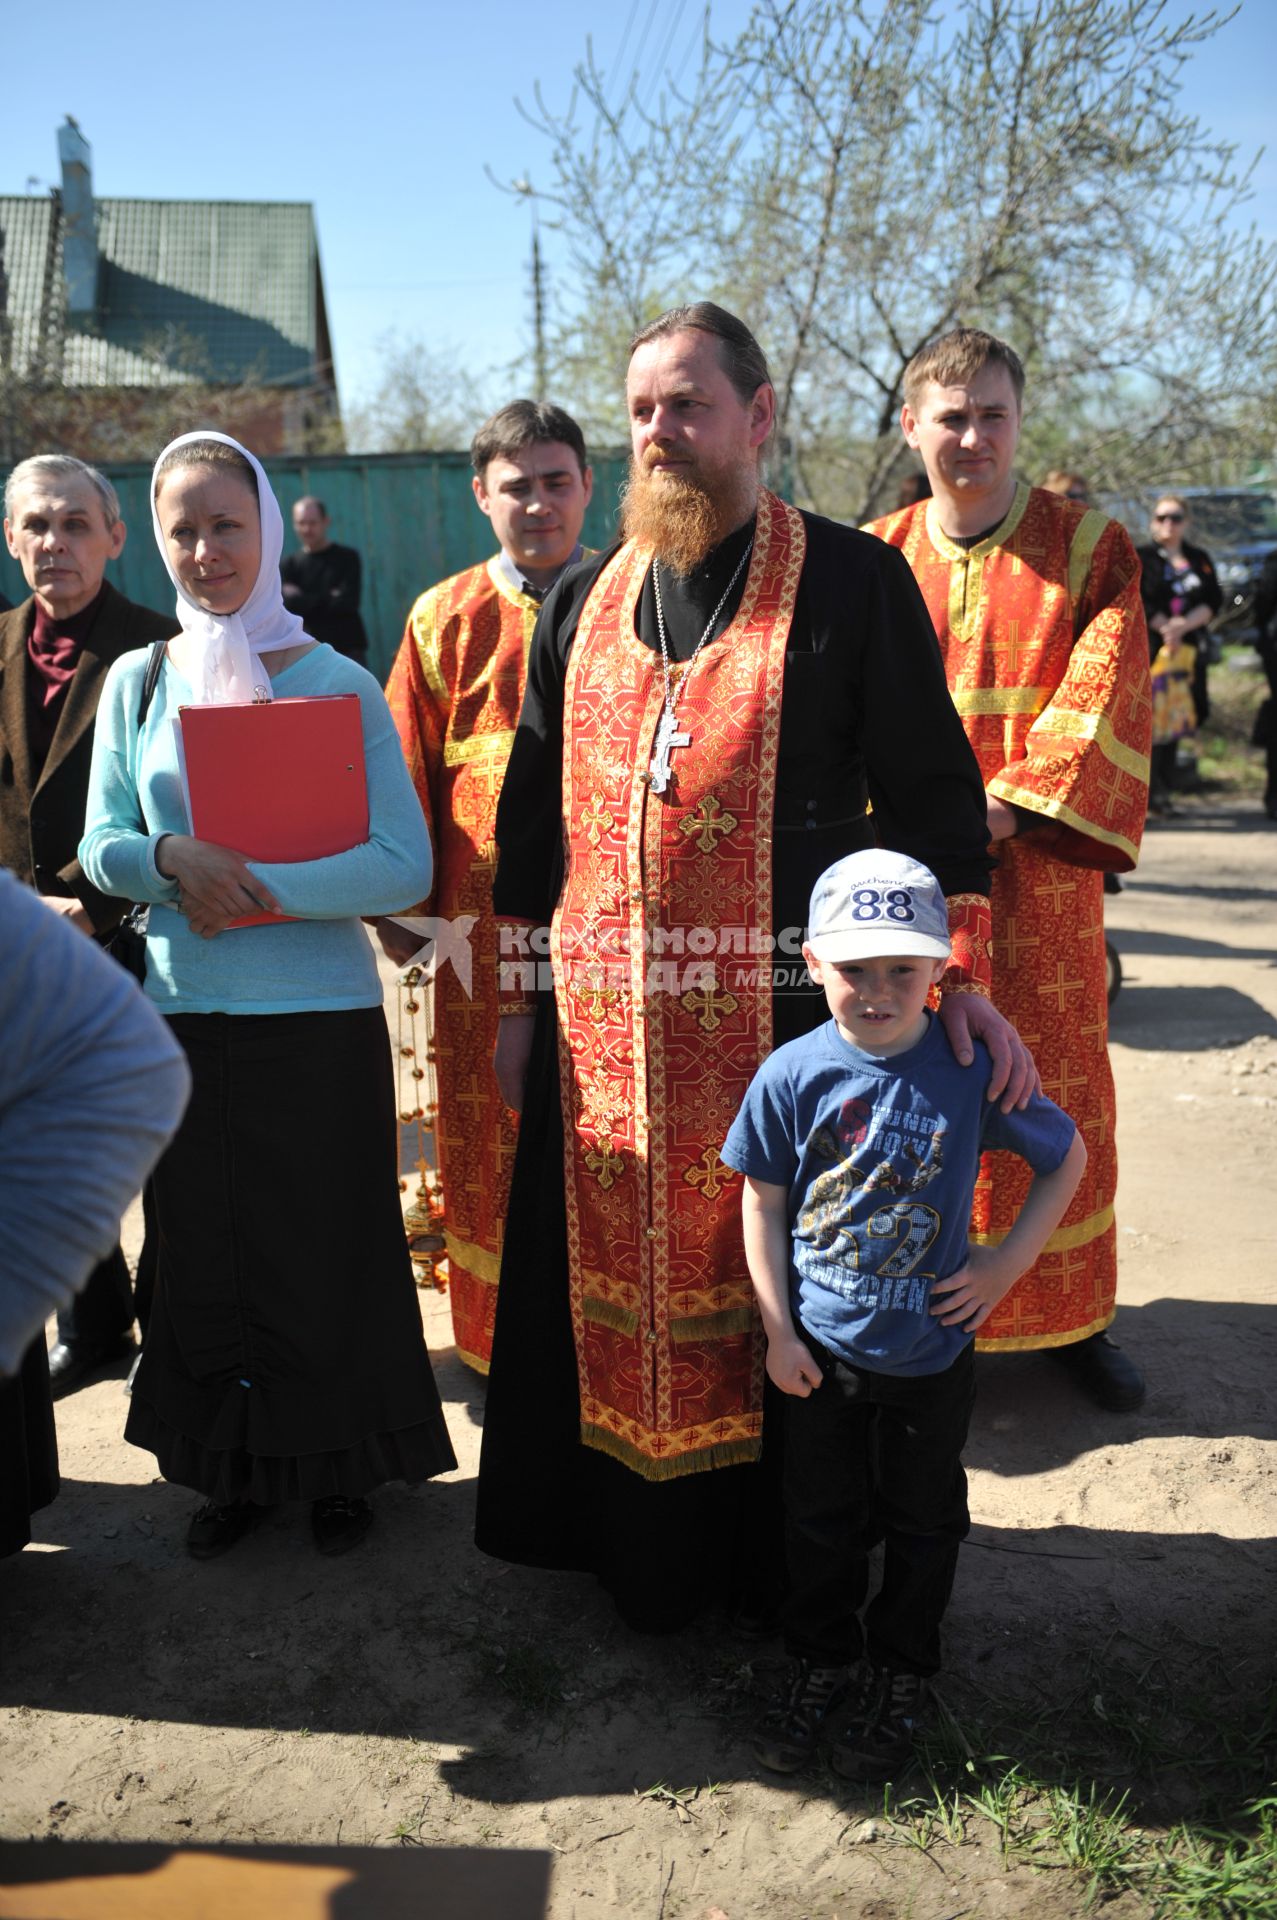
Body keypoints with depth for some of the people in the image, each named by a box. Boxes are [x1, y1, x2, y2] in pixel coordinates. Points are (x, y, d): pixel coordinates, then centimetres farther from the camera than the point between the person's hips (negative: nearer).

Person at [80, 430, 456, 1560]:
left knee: (326, 1246, 7)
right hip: (185, 1012, 3)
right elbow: (103, 848, 4)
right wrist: (173, 858, -18)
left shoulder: (337, 682, -4)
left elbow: (406, 867, -11)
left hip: (321, 1015, -3)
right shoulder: (137, 681, 6)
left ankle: (336, 1466, 28)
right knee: (207, 1248, 12)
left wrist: (258, 889, -19)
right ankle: (234, 1467, 31)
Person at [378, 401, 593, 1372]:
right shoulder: (446, 619, 8)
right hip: (488, 930, 1)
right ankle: (508, 1337, 25)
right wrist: (401, 909, 1)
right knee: (493, 1138, 8)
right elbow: (404, 779, 7)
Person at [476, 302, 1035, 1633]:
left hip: (786, 1018, -3)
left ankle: (784, 1559, 30)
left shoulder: (852, 582, -1)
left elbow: (932, 787, -3)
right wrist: (520, 1001, 11)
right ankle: (644, 1550, 32)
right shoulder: (583, 602, 12)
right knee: (622, 1285, 11)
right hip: (607, 1026, 4)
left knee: (782, 1290, 8)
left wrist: (962, 973, -12)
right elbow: (533, 810, 13)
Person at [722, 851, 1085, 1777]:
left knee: (920, 1524, 18)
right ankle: (821, 1665, 40)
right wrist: (778, 1332, -4)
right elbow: (763, 1205, -4)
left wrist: (1009, 1262, -6)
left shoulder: (972, 1069, -16)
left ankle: (899, 1676, 40)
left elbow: (1067, 1156, 0)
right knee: (821, 1519, 18)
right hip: (819, 1352, 1)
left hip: (930, 1353, 0)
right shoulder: (793, 1075, -13)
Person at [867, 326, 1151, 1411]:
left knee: (1053, 1090, 8)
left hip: (1038, 876, 0)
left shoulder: (1092, 549, 3)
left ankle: (1073, 1316, 24)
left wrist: (1010, 806, -16)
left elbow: (1102, 701, -6)